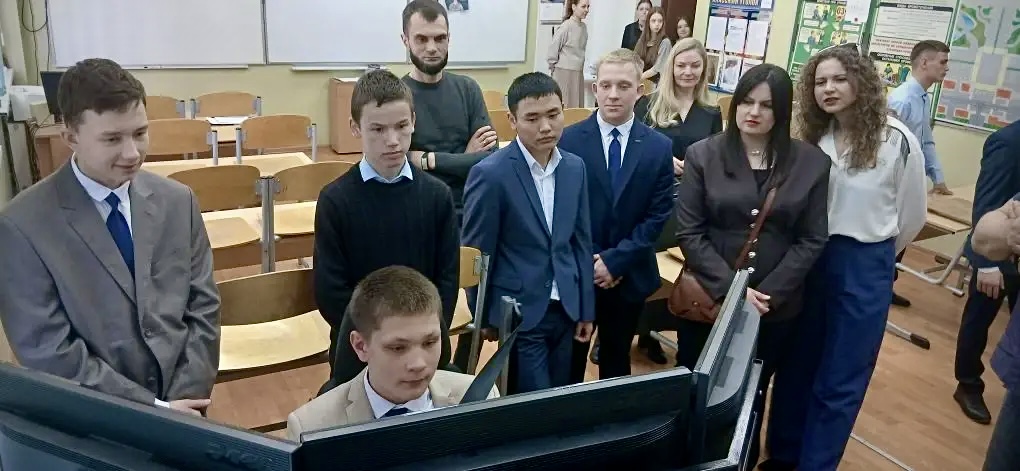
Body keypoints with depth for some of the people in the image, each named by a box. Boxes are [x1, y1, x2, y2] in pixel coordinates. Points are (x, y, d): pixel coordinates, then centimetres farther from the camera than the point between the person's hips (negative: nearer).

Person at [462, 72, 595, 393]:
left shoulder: (574, 167, 3)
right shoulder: (490, 174, -15)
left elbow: (581, 241, 9)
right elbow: (477, 254, -8)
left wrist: (586, 308, 11)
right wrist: (483, 318, -1)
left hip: (564, 309, 6)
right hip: (519, 312, -5)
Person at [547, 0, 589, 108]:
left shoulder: (584, 27, 7)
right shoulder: (566, 26, -13)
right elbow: (553, 49, -9)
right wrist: (554, 68, -1)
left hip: (579, 73, 7)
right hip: (564, 73, -7)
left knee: (577, 105, 7)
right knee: (564, 107, -2)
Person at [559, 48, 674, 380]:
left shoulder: (659, 147, -2)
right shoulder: (569, 140, -7)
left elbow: (658, 215, -5)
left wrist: (616, 259, -13)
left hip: (630, 276, 2)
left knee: (616, 362, 18)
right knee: (569, 362, 12)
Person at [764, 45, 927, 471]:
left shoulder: (897, 141, -13)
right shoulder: (814, 138, -1)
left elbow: (912, 216, -1)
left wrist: (870, 254, 10)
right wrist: (823, 249, 4)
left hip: (864, 268, -4)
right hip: (809, 259, 4)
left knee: (839, 379, 8)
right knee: (797, 364, 16)